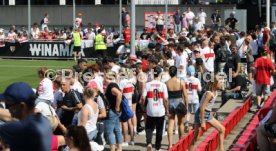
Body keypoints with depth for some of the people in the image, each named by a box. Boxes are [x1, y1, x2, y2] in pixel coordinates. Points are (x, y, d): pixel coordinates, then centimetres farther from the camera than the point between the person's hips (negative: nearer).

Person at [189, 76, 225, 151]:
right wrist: (202, 122, -25)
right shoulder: (209, 94, -24)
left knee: (222, 129, 8)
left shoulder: (215, 92, 1)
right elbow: (202, 108, -26)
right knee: (196, 137, -3)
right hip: (201, 114, -9)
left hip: (208, 114, 9)